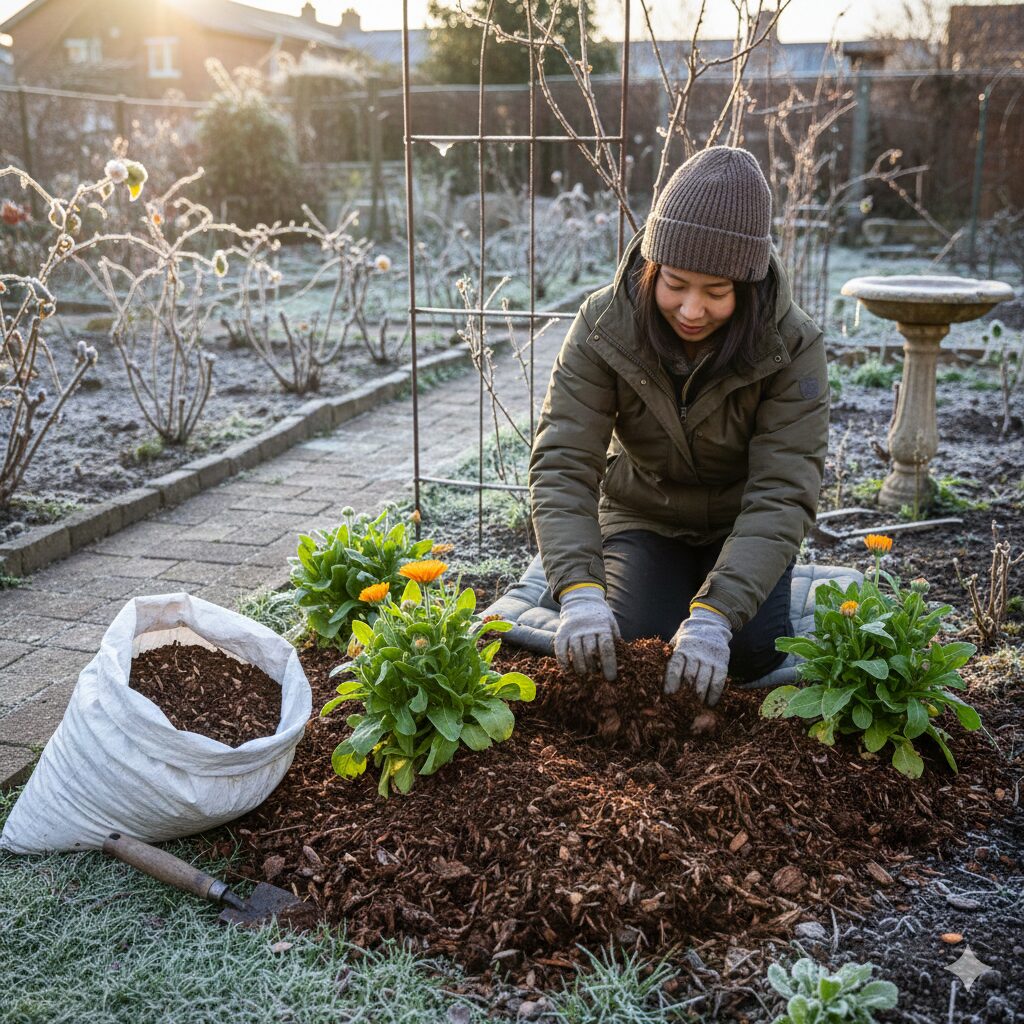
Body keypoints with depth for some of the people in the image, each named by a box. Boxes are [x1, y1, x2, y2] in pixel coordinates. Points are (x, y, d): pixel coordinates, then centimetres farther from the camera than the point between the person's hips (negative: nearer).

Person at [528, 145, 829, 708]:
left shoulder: (793, 347, -26)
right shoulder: (604, 326, -24)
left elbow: (782, 494, -31)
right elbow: (562, 464, -29)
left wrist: (714, 614, -44)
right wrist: (579, 590, -45)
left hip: (741, 524, 0)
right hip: (643, 516, 1)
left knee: (752, 654, -17)